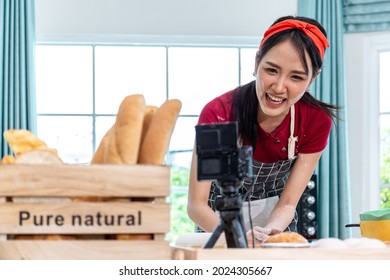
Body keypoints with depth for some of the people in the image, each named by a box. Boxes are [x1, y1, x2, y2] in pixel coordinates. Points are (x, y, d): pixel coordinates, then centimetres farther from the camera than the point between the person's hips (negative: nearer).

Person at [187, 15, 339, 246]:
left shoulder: (317, 122, -19)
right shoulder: (218, 115, -26)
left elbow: (288, 204, -13)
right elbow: (196, 205, -24)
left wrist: (270, 232, -34)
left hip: (275, 220, 1)